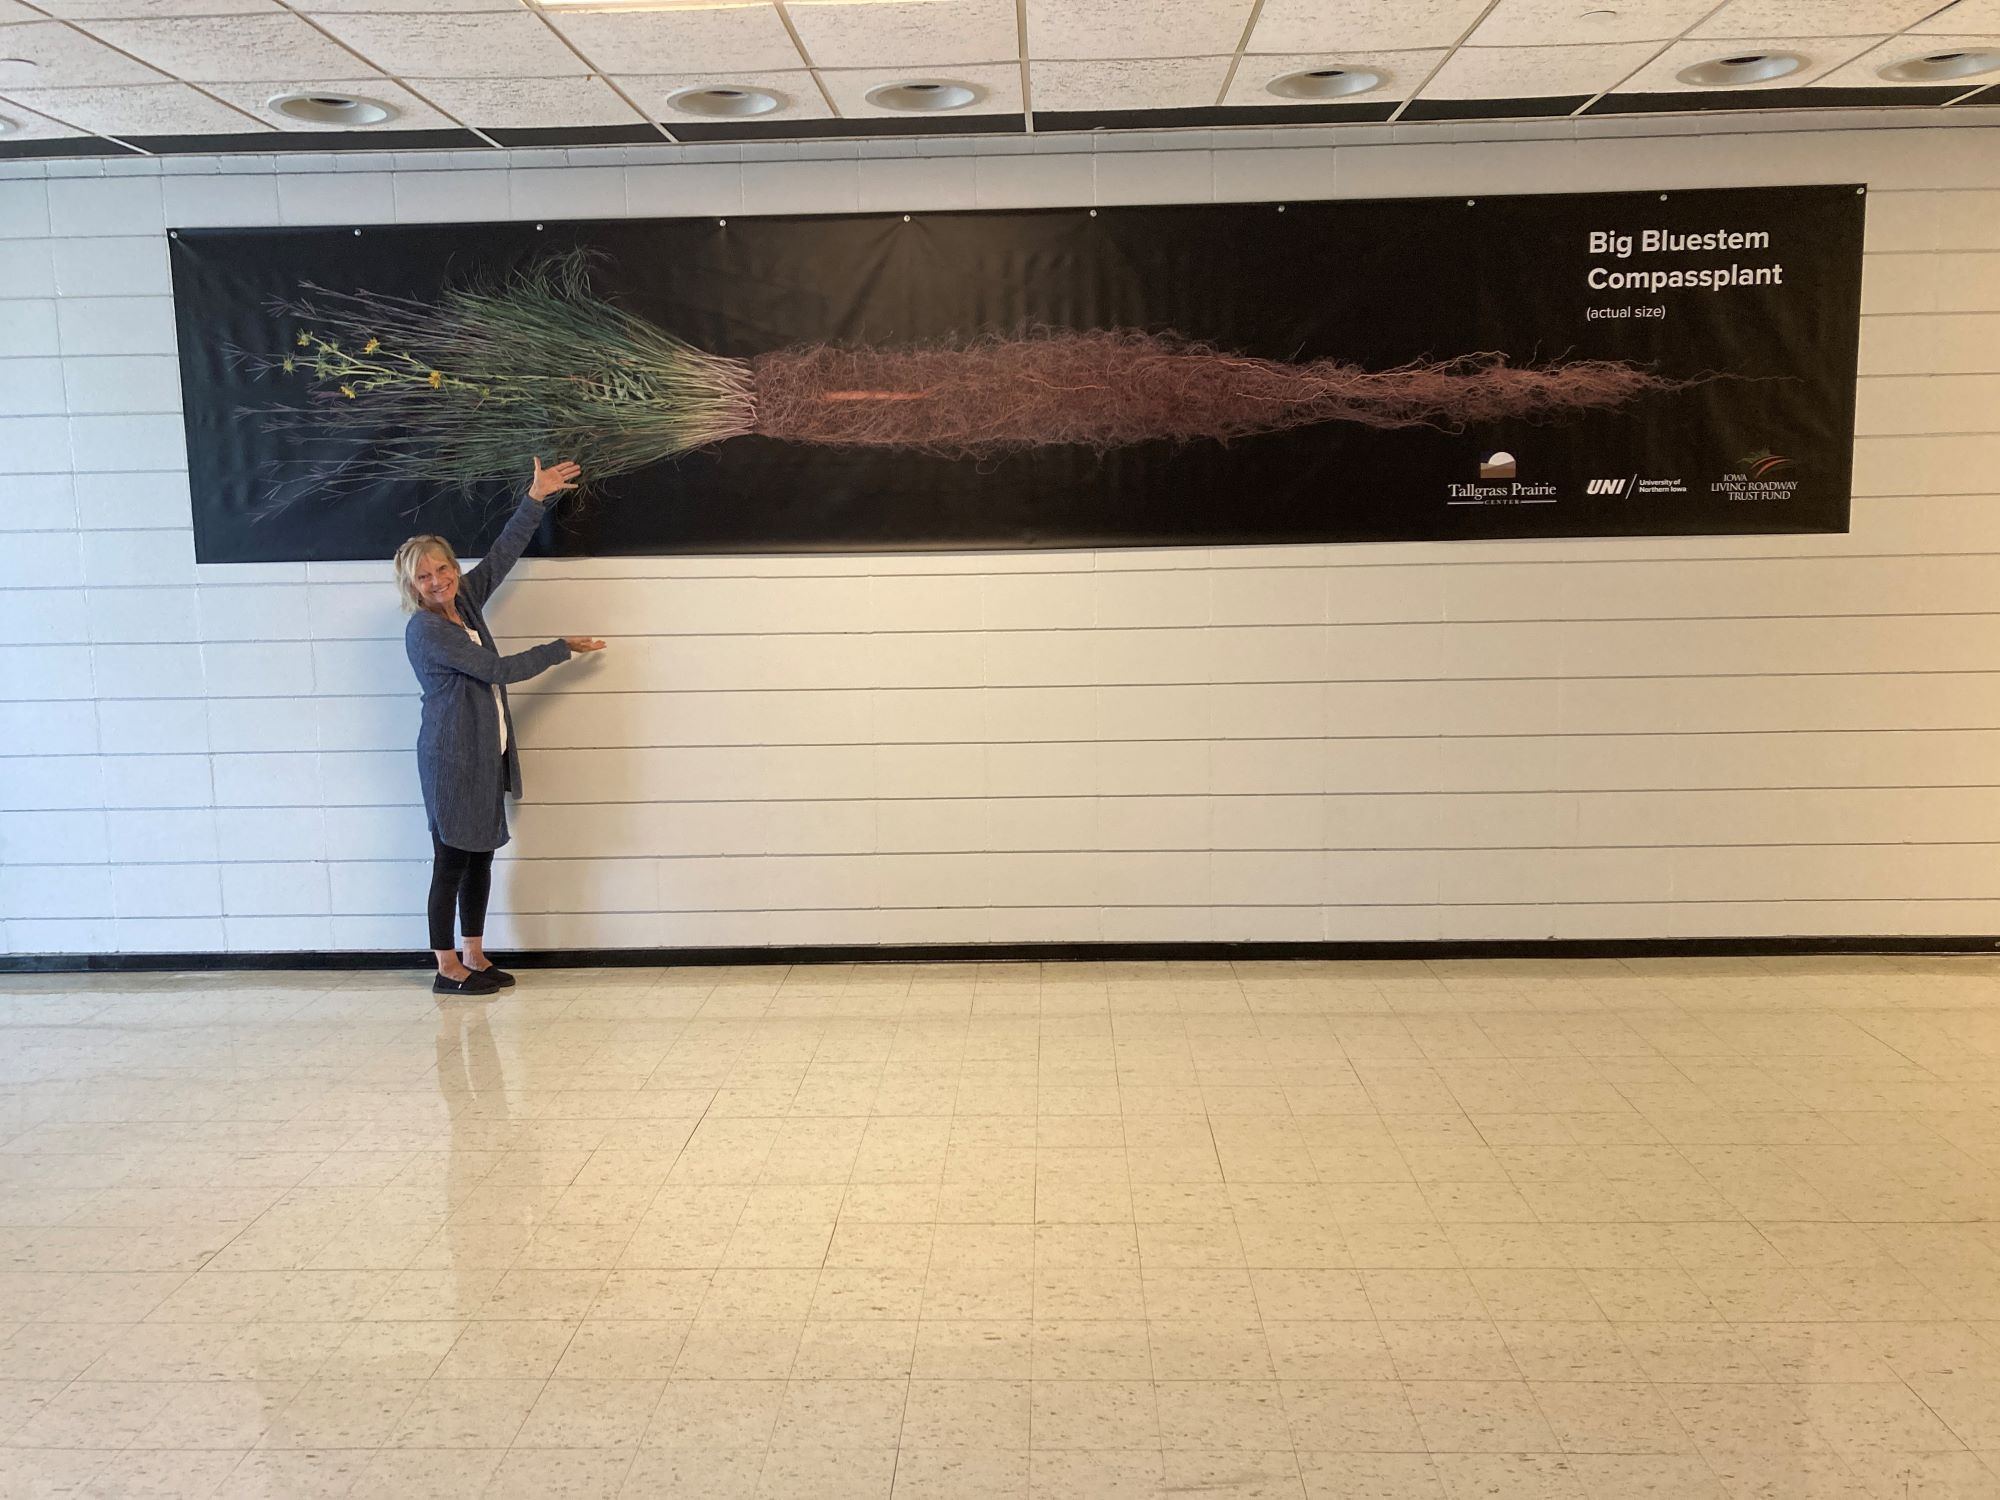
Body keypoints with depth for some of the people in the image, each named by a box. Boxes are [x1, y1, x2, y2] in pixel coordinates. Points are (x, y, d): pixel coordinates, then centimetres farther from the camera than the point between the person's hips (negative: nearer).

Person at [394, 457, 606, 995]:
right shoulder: (425, 629, -16)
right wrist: (563, 648, -7)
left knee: (480, 855, 12)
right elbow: (498, 669, -17)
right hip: (451, 759, -8)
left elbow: (502, 554, 9)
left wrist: (535, 498, 2)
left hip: (484, 754, 8)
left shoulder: (465, 601, 7)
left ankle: (475, 959, 22)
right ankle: (447, 970, 8)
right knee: (451, 861, -1)